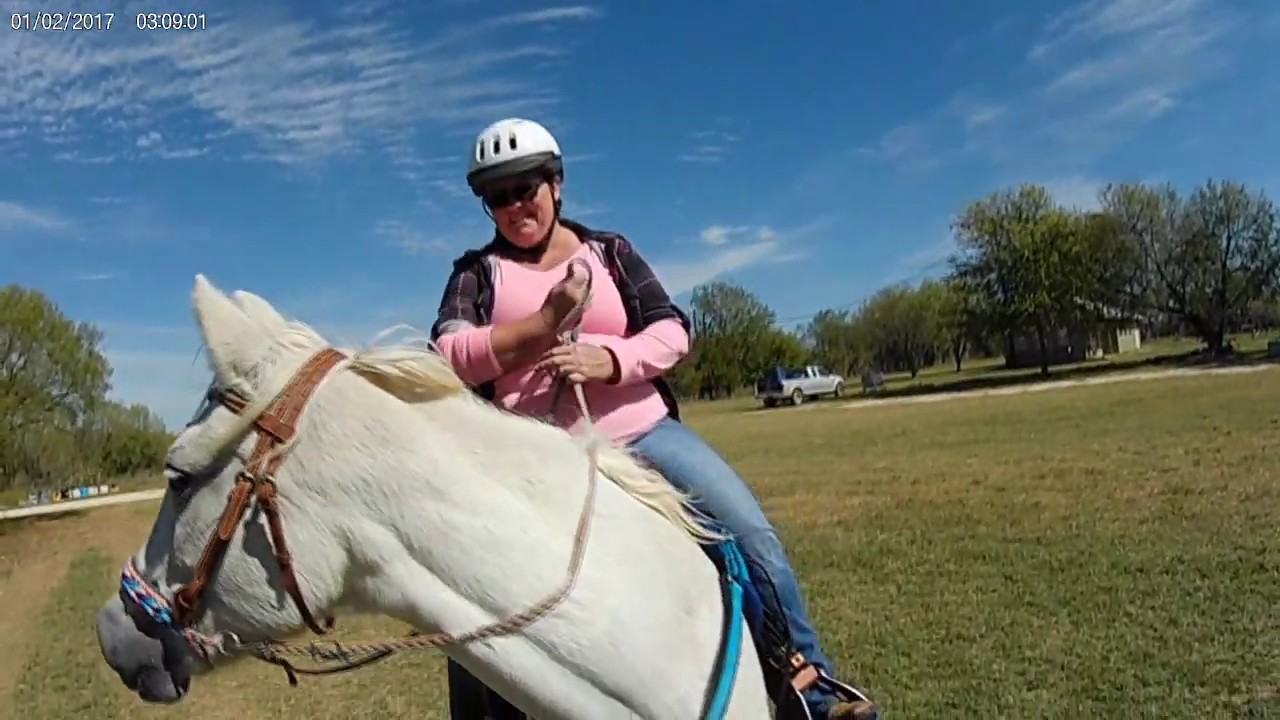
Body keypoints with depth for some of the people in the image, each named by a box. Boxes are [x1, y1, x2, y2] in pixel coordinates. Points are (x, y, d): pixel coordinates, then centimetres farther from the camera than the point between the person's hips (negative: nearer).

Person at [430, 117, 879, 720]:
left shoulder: (609, 252, 9)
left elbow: (672, 332, 2)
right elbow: (448, 359, -9)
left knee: (753, 537, -9)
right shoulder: (477, 271, 6)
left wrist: (609, 360, -18)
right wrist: (550, 319, -16)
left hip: (641, 434, 1)